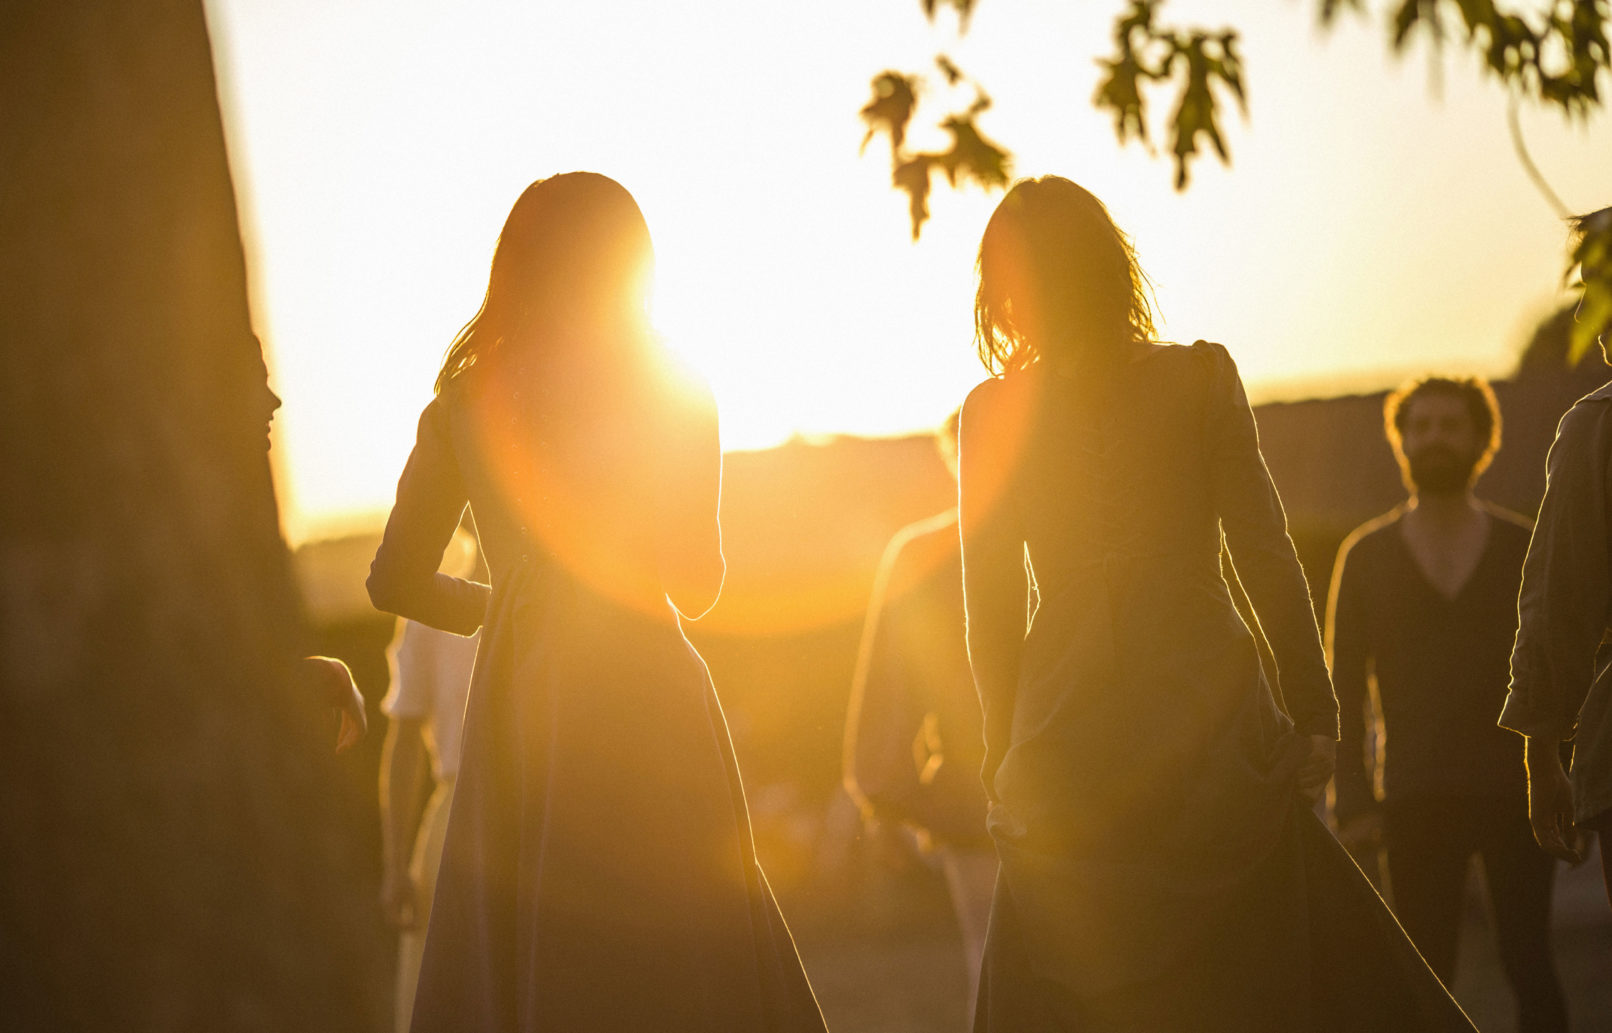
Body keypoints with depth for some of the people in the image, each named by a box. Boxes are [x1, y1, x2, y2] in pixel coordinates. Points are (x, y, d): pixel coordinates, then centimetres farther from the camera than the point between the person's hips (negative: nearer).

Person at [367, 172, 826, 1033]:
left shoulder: (462, 398, 8)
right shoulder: (667, 391, -3)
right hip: (633, 697, -5)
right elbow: (695, 582, -6)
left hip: (506, 700, 5)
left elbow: (395, 581, 10)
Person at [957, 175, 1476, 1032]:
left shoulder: (991, 413, 1)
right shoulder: (1199, 380, -1)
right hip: (1208, 714, -1)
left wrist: (1003, 753, 13)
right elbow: (1264, 555, -2)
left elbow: (989, 604, 4)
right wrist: (1312, 712, 4)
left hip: (1067, 746, 1)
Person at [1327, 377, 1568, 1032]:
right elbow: (1344, 684, 6)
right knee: (1423, 978, -2)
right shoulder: (1366, 555, 8)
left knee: (1529, 964, -8)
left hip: (1514, 789, 0)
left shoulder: (1523, 548, 8)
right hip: (1415, 800, 0)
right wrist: (1353, 800, -3)